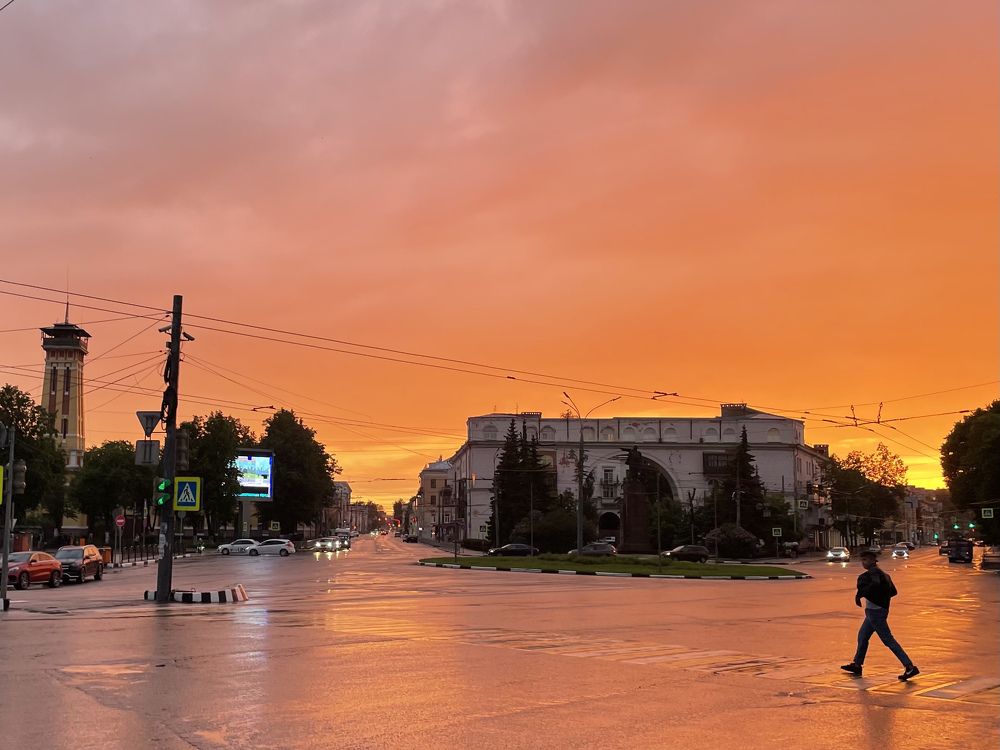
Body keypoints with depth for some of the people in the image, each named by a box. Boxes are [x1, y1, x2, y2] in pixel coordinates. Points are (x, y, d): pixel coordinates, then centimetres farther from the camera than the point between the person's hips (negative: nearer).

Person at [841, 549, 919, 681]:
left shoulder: (873, 572, -14)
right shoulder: (881, 573, 15)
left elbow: (875, 584, -35)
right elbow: (893, 591, 16)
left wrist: (859, 594, -27)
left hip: (875, 611, -10)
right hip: (874, 611, 10)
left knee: (888, 640, -9)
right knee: (862, 637, 19)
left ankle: (910, 667, -10)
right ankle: (857, 665, 30)